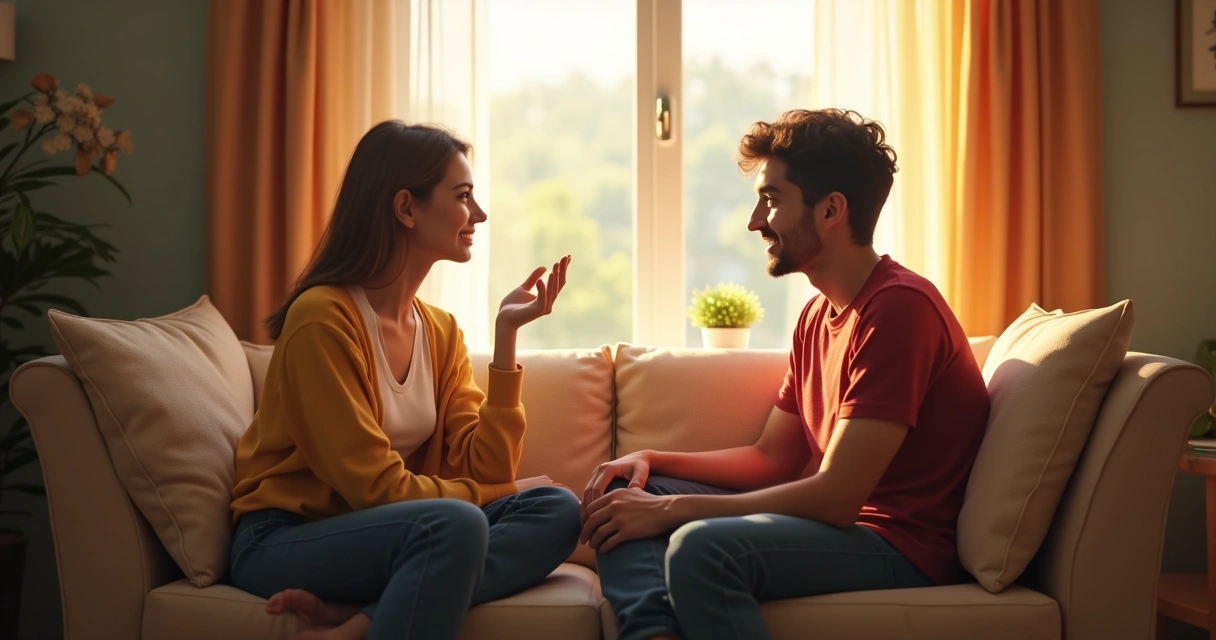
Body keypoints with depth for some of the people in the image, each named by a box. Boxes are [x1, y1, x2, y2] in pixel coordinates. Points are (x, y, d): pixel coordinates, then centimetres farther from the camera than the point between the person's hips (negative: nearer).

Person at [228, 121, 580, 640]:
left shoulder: (441, 331, 7)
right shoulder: (323, 317, -16)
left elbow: (483, 469, -4)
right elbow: (377, 487, -19)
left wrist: (505, 335, -8)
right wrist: (505, 492, -8)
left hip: (376, 531, 8)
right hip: (285, 541, -8)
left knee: (556, 510, -16)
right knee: (456, 524, -35)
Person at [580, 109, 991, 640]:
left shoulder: (900, 307, -17)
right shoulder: (818, 313, 13)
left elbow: (835, 496, -22)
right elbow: (770, 460, 16)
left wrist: (673, 508, -18)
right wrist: (652, 461, 2)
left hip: (900, 544, -10)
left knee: (702, 546, -35)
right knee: (622, 494, 3)